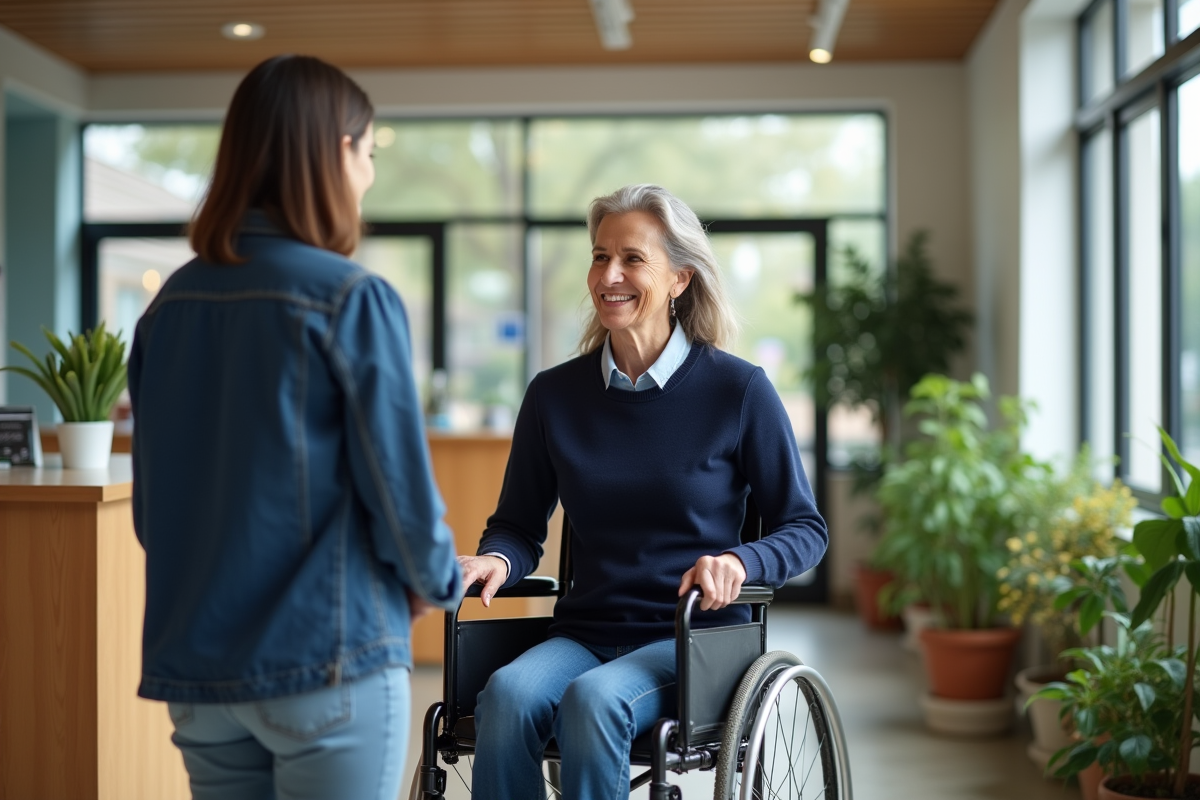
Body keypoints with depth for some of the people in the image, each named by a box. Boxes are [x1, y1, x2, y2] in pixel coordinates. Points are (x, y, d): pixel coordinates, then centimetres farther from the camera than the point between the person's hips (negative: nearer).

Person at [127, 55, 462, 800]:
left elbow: (151, 491, 11)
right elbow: (398, 482, -11)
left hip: (194, 659, 6)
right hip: (327, 660, -6)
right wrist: (436, 582, 8)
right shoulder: (352, 299, -14)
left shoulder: (171, 302, 4)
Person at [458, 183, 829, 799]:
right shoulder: (554, 395, 7)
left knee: (593, 699, -34)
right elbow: (519, 524, 16)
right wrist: (497, 560, -8)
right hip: (582, 634, 3)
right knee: (506, 695, -30)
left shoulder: (738, 391, -1)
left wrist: (738, 562, -19)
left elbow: (804, 529, 2)